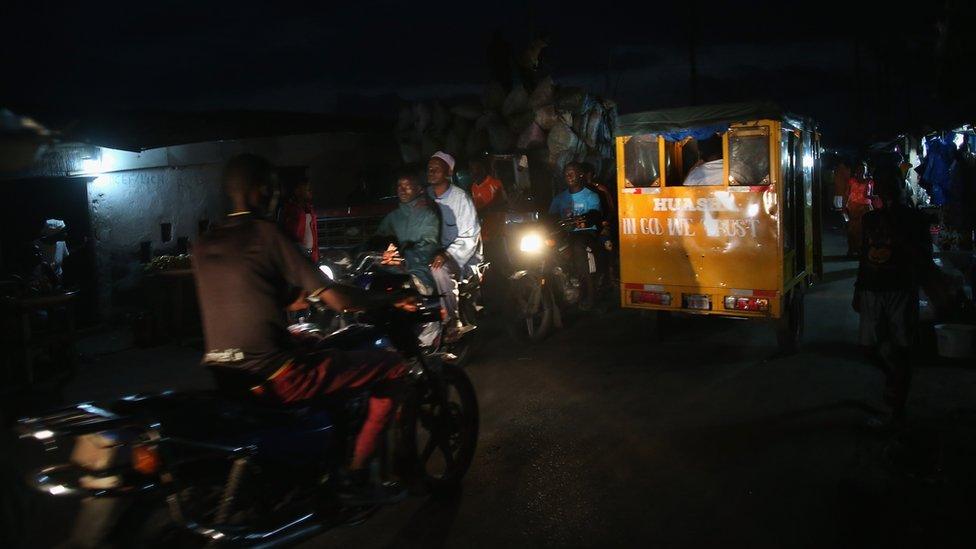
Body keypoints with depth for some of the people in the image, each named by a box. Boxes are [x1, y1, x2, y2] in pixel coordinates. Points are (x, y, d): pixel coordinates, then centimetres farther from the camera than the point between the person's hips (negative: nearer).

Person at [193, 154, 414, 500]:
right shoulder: (265, 233, -9)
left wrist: (290, 294, 32)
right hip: (272, 376, -8)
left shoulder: (203, 245, 11)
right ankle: (355, 474, 0)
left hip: (224, 376, 9)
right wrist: (391, 300, 3)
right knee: (392, 367, -3)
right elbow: (334, 299, -12)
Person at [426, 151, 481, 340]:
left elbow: (469, 236, -12)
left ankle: (455, 320, -21)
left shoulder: (461, 198, -10)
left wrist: (447, 254, -24)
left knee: (438, 269, -34)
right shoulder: (426, 195, 7)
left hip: (463, 254, -5)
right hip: (437, 250, 5)